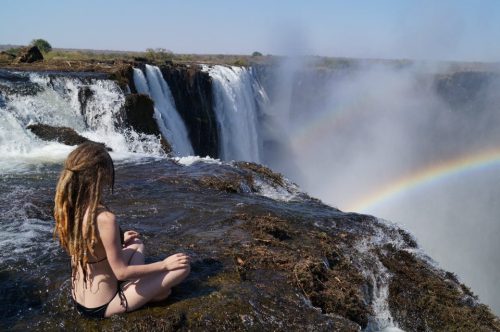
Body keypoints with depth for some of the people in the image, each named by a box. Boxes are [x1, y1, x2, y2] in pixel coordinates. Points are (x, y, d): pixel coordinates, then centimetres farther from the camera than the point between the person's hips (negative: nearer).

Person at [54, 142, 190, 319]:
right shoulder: (105, 218, -31)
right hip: (101, 306, -8)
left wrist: (119, 241, 20)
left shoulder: (67, 207, -7)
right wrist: (164, 264, -12)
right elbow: (121, 272, -23)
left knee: (137, 245, 26)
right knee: (182, 267, -7)